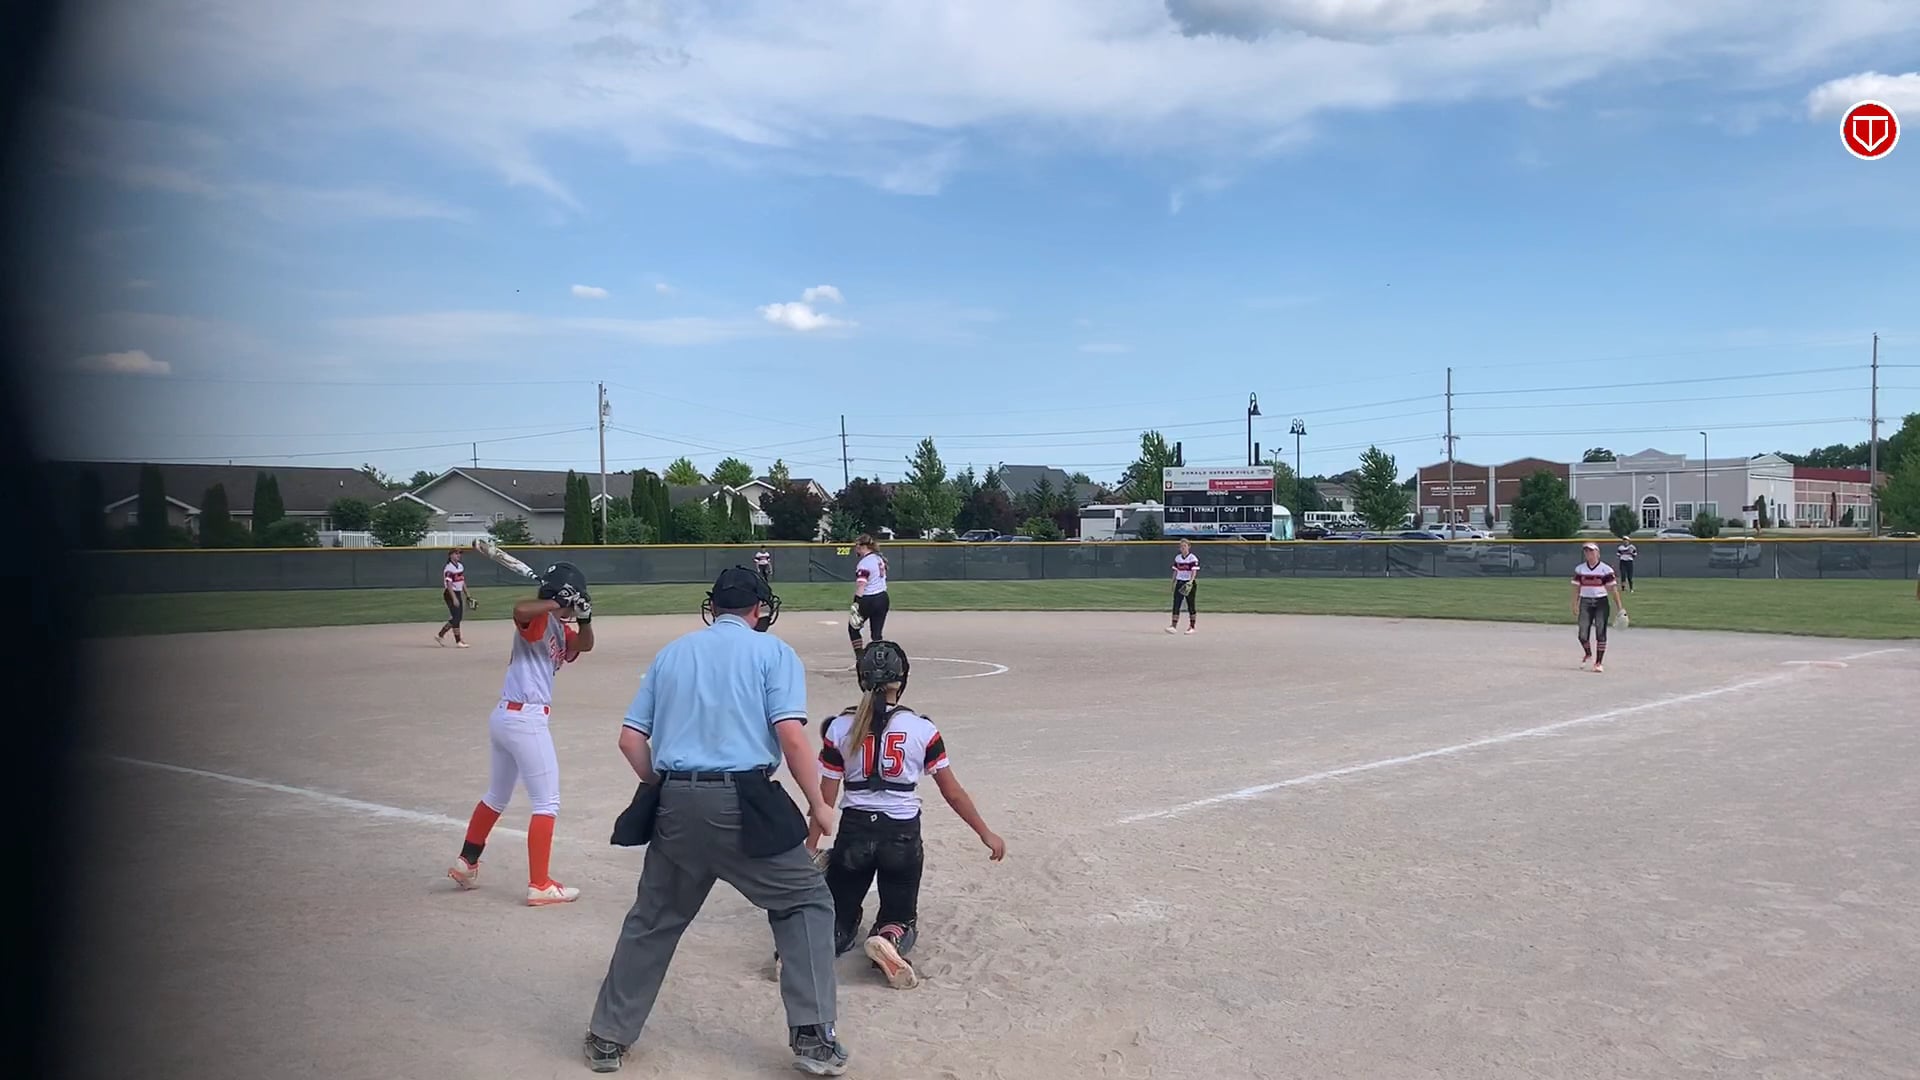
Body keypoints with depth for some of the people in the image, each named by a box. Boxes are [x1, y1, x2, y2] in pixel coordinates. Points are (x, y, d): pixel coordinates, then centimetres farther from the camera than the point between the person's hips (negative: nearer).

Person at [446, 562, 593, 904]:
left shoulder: (559, 628, 15)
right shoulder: (538, 619, -12)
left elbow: (585, 645, 15)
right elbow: (520, 609, -33)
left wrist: (584, 618, -3)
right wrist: (559, 605, -26)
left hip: (505, 717, 10)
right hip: (525, 719, -10)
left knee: (496, 797, 25)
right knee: (547, 803, -3)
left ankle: (467, 863, 37)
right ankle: (539, 886, -1)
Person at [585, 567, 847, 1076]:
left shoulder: (672, 652, 16)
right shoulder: (773, 651, 3)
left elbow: (630, 738, 12)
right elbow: (791, 735, -10)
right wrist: (818, 805, -2)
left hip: (676, 805, 4)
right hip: (742, 804, -4)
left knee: (652, 920, 19)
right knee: (807, 901, 11)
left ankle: (608, 1038, 26)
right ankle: (813, 1038, 5)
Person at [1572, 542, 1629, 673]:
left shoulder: (1605, 569, -4)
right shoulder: (1580, 569, 5)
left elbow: (1613, 588, -7)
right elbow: (1576, 588, 8)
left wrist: (1620, 607, -12)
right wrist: (1575, 605, 3)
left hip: (1601, 603, -2)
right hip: (1585, 602, 2)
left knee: (1600, 634, -2)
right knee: (1583, 635, -1)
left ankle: (1598, 662, 9)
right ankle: (1588, 654, 29)